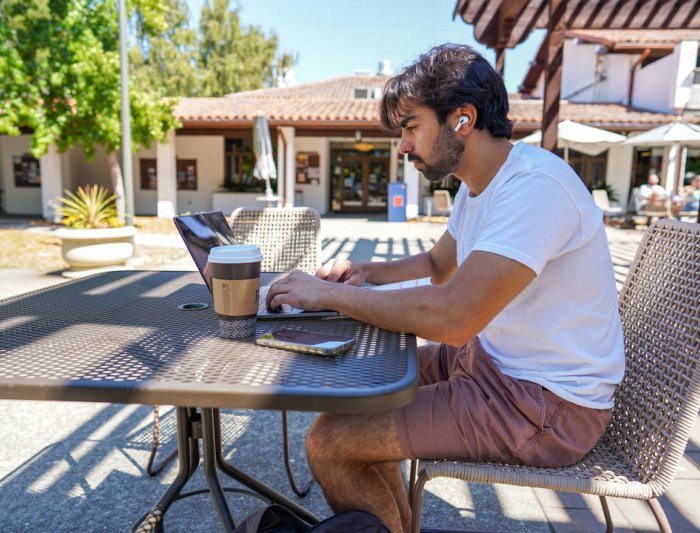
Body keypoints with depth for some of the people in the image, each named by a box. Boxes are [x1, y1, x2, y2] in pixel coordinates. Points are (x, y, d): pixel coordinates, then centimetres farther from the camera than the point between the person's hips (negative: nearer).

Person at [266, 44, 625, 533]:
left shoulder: (535, 185, -25)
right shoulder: (479, 184, 7)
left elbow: (453, 317, -33)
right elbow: (438, 263, 21)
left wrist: (329, 295, -22)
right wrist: (368, 272, 2)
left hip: (546, 405, -9)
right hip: (494, 360, 10)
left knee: (328, 442, -15)